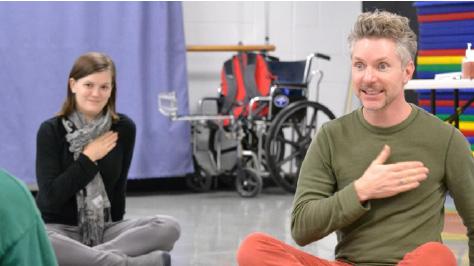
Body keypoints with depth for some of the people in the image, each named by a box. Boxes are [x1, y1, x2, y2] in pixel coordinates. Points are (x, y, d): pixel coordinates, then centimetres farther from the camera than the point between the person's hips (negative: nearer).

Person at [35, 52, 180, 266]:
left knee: (168, 227, -23)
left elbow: (118, 186, 8)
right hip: (60, 229, -3)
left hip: (106, 228, 3)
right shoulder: (51, 130, -7)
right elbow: (50, 196, -13)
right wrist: (88, 159, -11)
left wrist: (114, 229, 1)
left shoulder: (124, 128, 1)